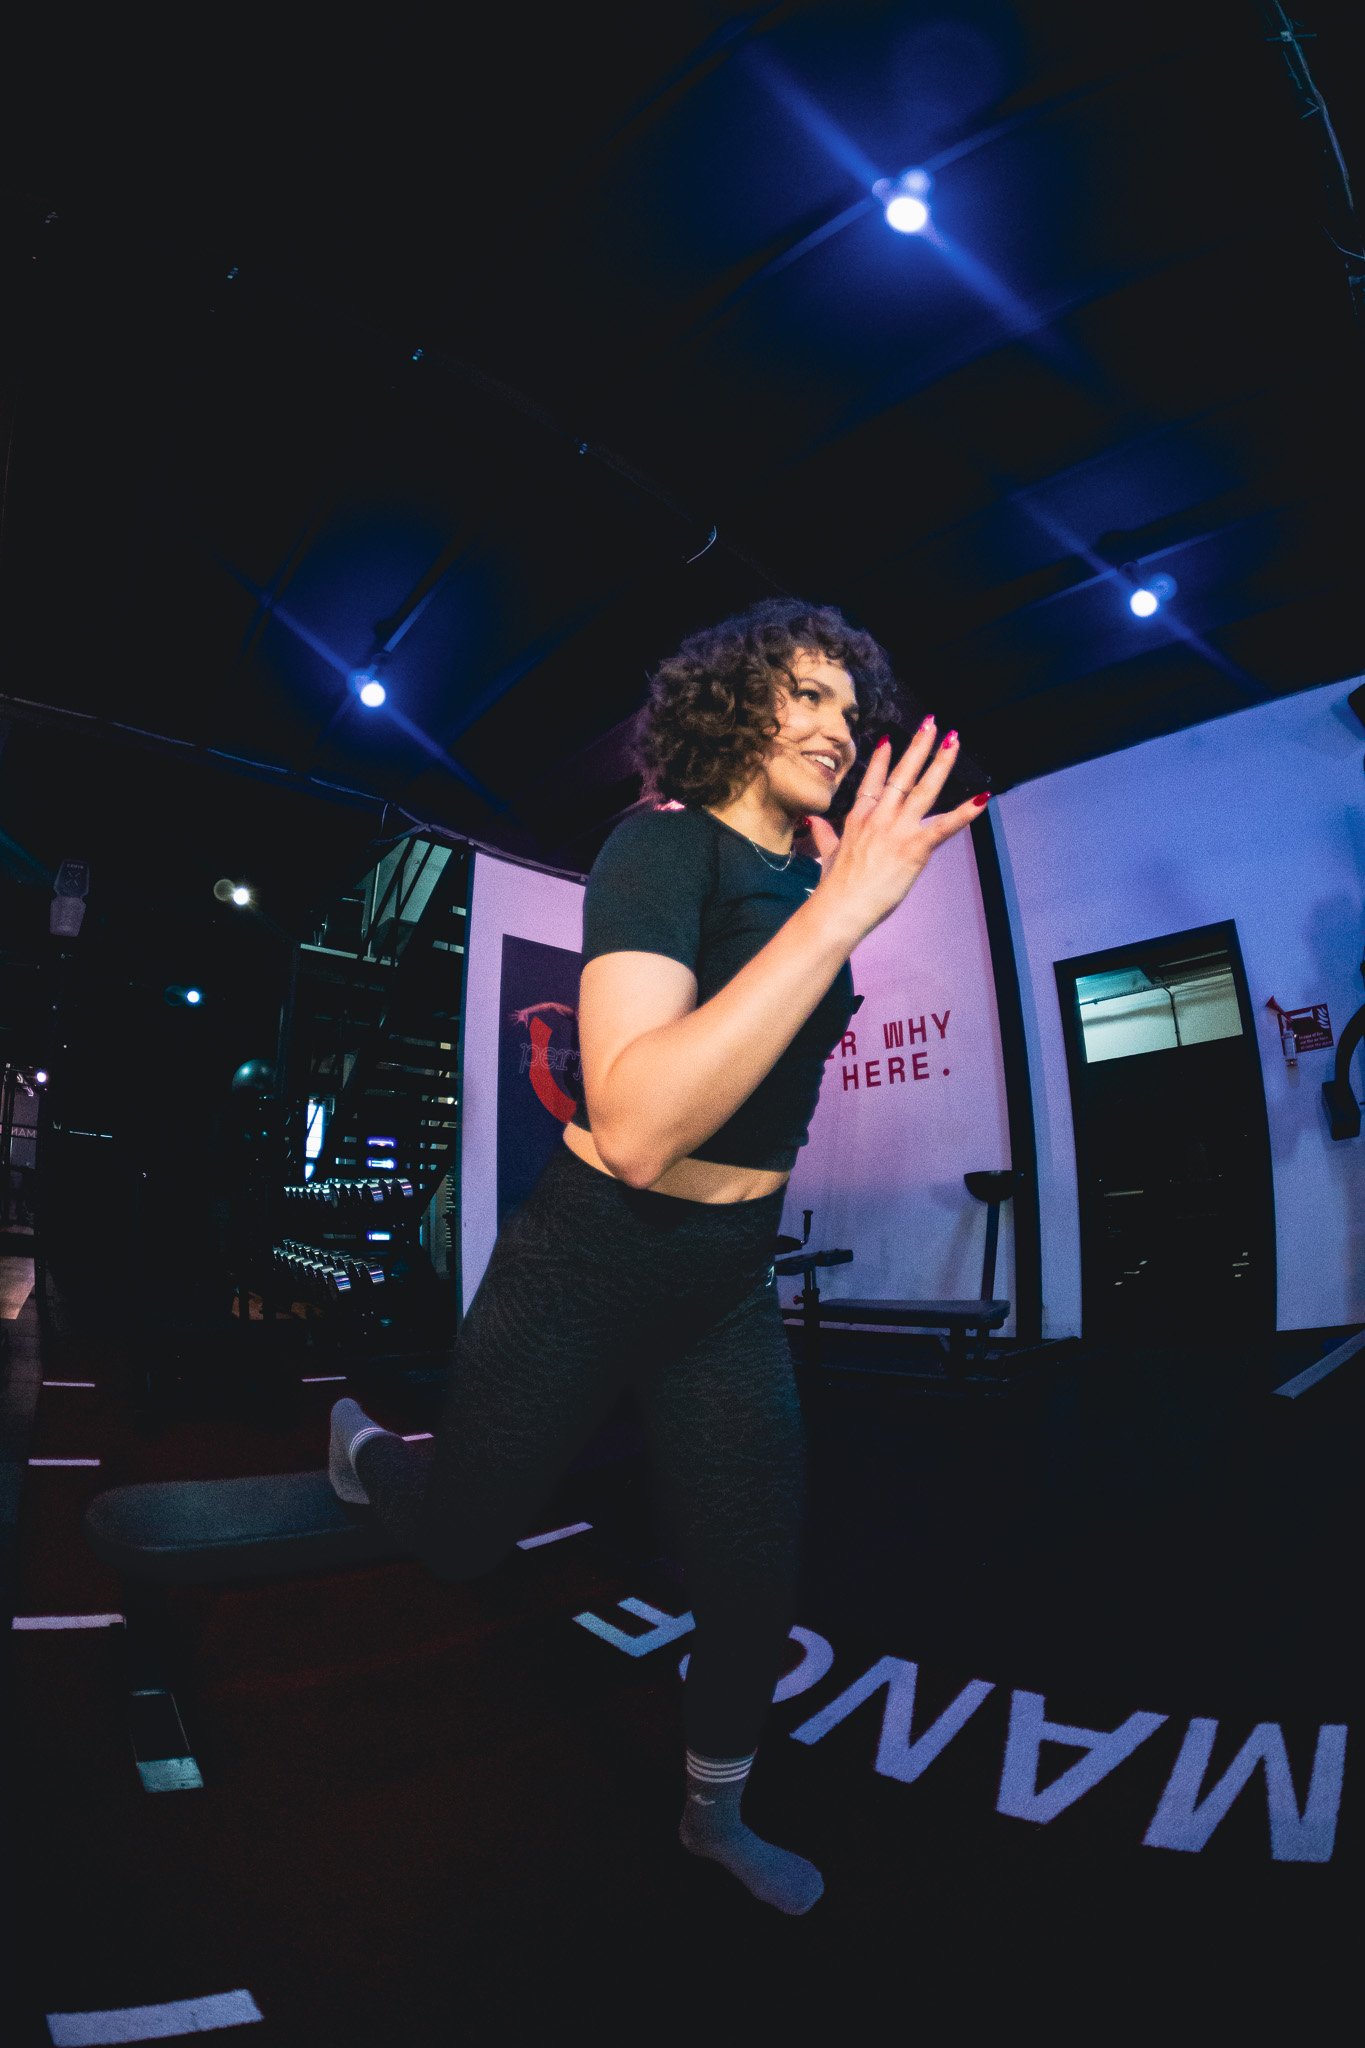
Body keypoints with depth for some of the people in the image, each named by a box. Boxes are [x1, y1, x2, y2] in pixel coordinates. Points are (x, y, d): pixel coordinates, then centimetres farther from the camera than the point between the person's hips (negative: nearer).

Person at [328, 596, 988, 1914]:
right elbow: (637, 1131, -37)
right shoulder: (664, 846, -21)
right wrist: (841, 910, -36)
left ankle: (714, 1816, 44)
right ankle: (362, 1444, 53)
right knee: (461, 1538, 17)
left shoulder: (805, 873, 1)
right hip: (592, 1261, -6)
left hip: (731, 1285, 6)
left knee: (756, 1583, 13)